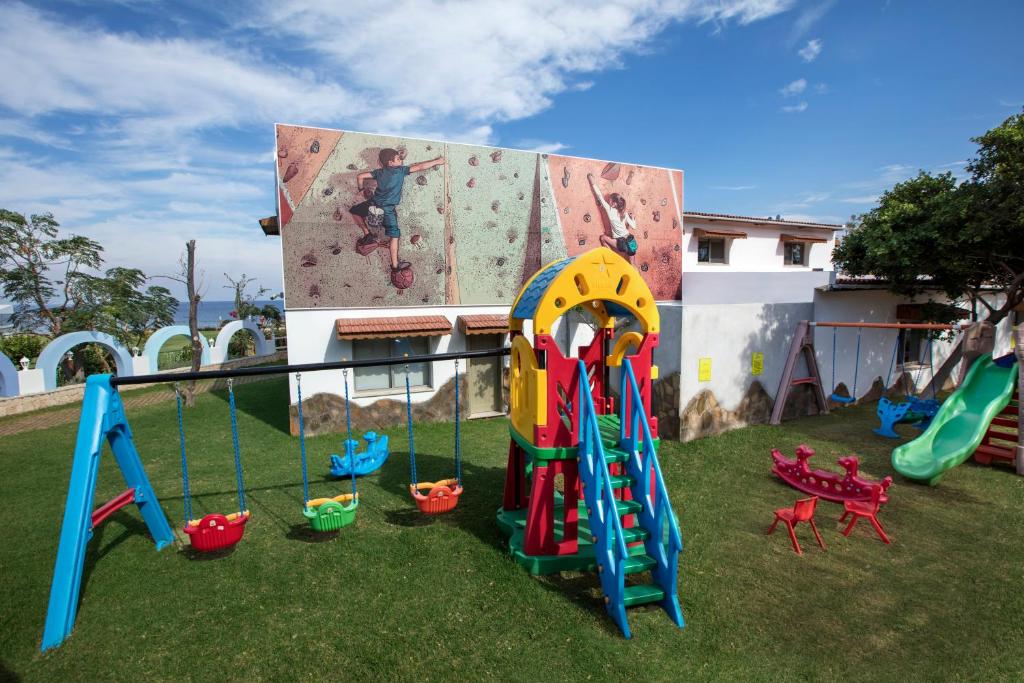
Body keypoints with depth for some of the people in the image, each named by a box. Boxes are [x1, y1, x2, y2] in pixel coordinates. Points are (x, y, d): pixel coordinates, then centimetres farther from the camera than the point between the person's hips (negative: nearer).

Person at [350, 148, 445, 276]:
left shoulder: (379, 171, 13)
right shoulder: (401, 170, 3)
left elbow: (360, 177, 9)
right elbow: (420, 167, 5)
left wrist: (361, 190, 26)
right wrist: (437, 161, 14)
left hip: (373, 204, 3)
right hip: (388, 209, -3)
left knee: (354, 211, 31)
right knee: (394, 236, 4)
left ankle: (367, 234, 25)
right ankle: (395, 265, 1)